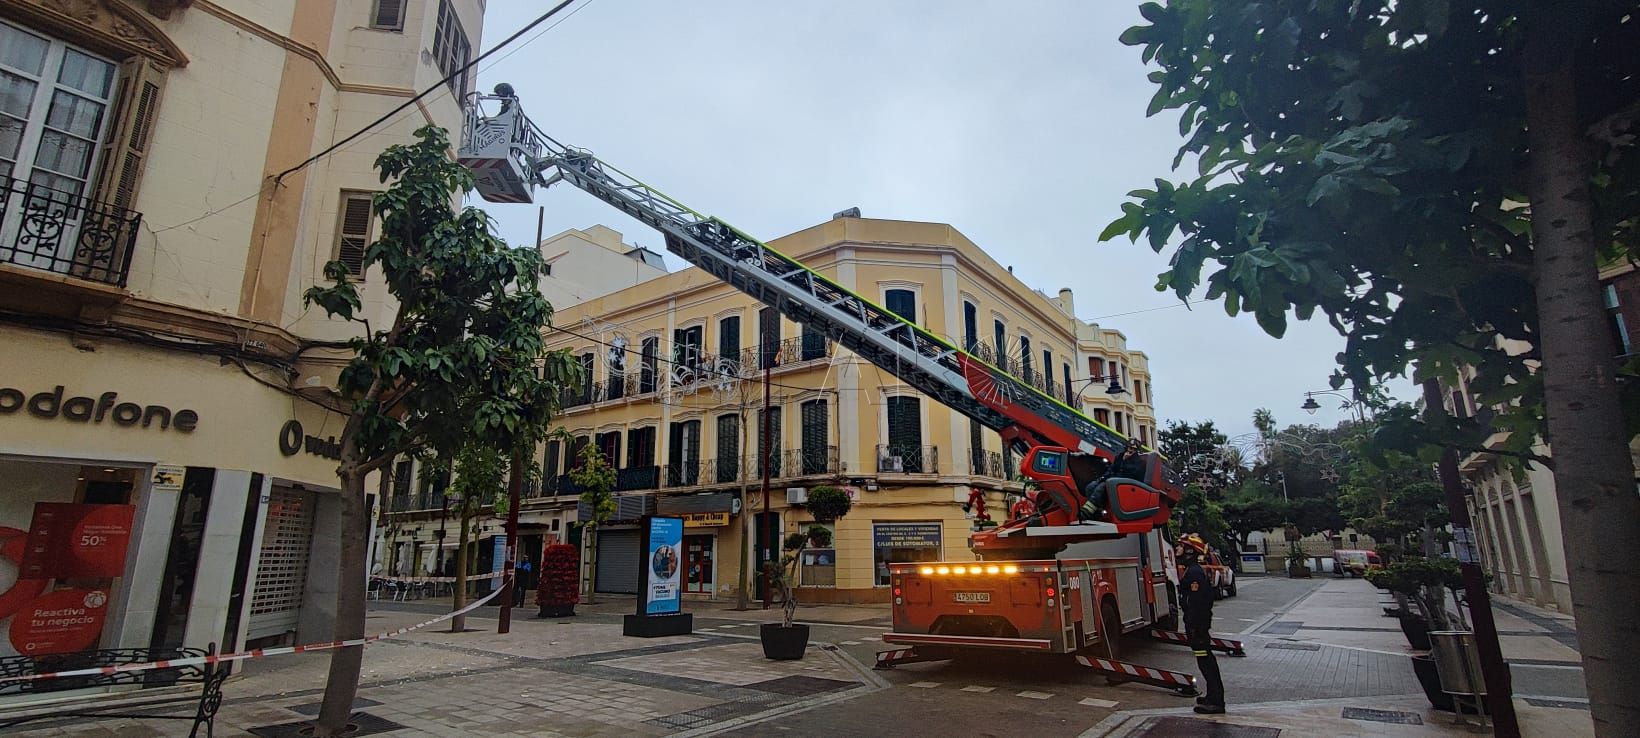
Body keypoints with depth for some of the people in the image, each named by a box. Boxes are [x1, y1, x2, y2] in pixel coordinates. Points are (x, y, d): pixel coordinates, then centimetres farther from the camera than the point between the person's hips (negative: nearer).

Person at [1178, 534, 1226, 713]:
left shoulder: (1194, 572, -19)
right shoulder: (1196, 570, 14)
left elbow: (1196, 603, -24)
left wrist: (1193, 628, -22)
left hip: (1197, 625, -11)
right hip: (1202, 624, 11)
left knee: (1205, 661, -6)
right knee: (1207, 660, 17)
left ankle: (1215, 701, -2)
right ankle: (1214, 696, 26)